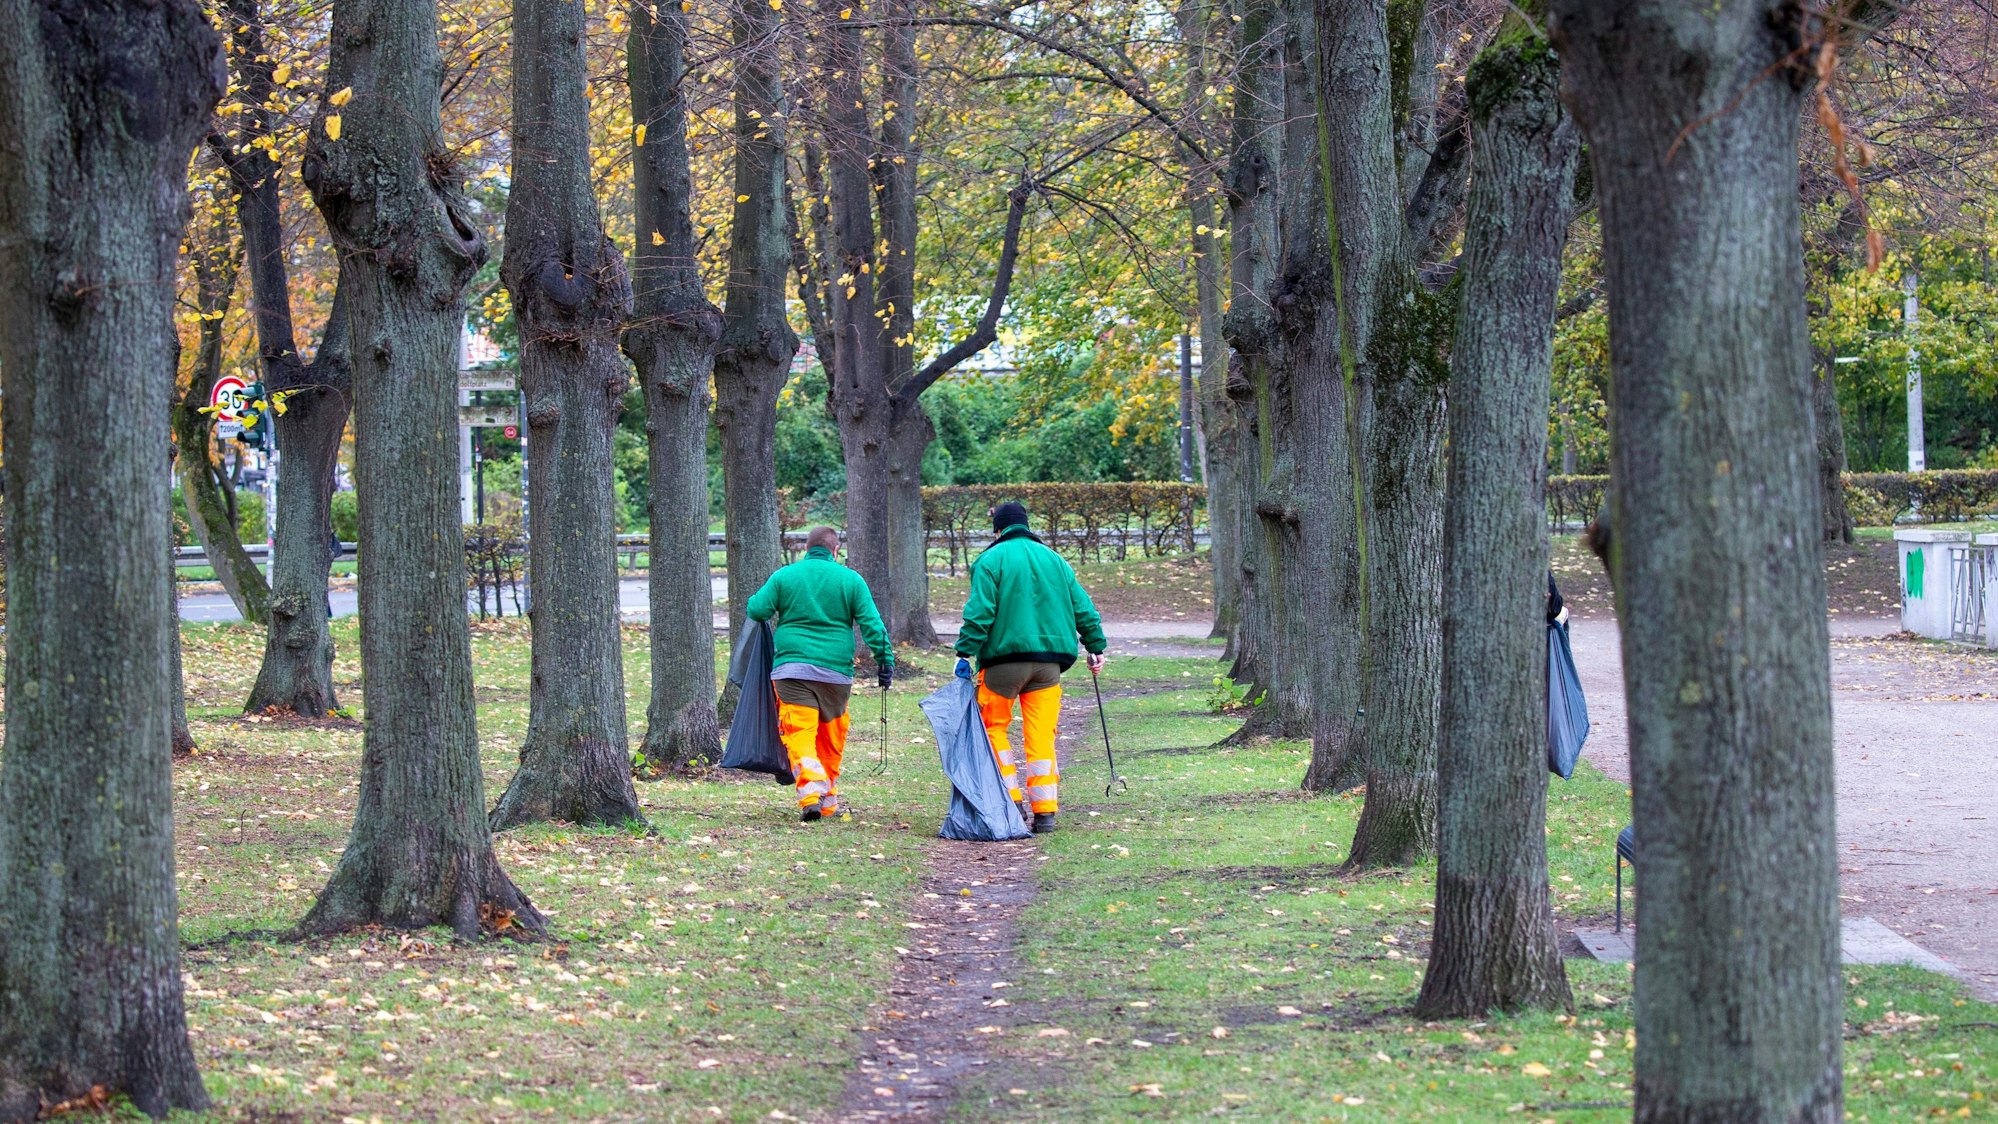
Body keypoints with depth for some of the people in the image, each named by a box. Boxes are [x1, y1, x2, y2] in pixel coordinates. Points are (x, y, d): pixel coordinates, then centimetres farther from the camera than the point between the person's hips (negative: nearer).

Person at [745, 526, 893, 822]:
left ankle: (811, 791, -28)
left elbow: (757, 610, 2)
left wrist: (752, 602, 25)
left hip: (792, 667, -1)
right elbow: (872, 625, 1)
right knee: (832, 740, 14)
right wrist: (885, 661, 7)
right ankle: (828, 802, 22)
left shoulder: (784, 576, 5)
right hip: (837, 670, 1)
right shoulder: (850, 580, 6)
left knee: (799, 733, -7)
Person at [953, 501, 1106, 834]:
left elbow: (979, 612, -10)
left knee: (993, 726, 10)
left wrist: (965, 653, -9)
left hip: (1004, 657, -4)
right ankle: (1045, 811, 0)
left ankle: (1010, 799, 1)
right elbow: (1083, 607, 15)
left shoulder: (991, 560, -1)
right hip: (1049, 660, 4)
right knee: (1041, 734, 4)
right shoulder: (1054, 560, 13)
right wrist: (1096, 647, 23)